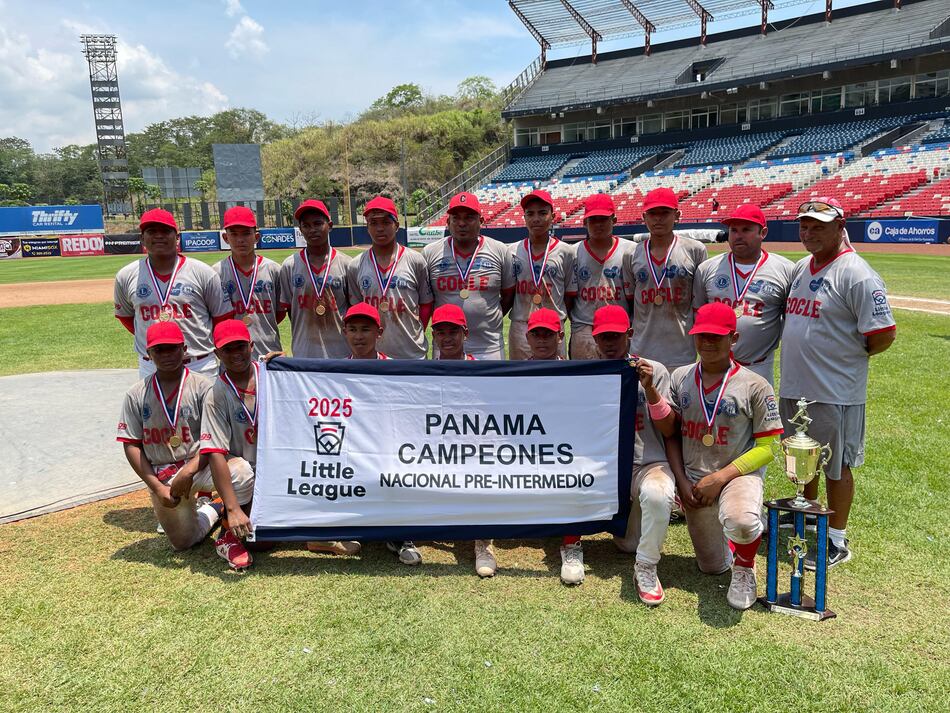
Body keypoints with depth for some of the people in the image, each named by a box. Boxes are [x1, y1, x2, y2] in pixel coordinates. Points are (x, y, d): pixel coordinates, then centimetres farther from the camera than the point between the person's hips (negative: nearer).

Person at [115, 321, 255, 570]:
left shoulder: (202, 386, -9)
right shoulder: (137, 395, 0)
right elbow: (131, 445, 0)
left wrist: (188, 472, -25)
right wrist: (157, 487, -9)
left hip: (200, 466, -3)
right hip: (161, 478, 3)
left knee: (241, 473, -35)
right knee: (184, 542, 9)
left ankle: (230, 537, -11)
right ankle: (212, 510, 41)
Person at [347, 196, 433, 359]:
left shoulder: (415, 261, 0)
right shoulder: (355, 267, 4)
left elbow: (426, 303, 7)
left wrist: (416, 332, 2)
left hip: (412, 353, -1)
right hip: (372, 353, 1)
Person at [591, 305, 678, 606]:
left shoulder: (654, 371, 1)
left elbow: (669, 431, -7)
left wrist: (649, 389, -19)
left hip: (648, 464, -2)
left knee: (657, 495, -34)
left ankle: (646, 567, -14)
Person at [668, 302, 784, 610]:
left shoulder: (755, 386, -9)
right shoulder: (680, 378, 2)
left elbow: (767, 447, -9)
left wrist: (721, 477, -17)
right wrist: (682, 482, -4)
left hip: (740, 473, -4)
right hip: (693, 479, 4)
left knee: (739, 522, -39)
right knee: (712, 567, 11)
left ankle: (745, 568, -3)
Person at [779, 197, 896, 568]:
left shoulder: (857, 274, -16)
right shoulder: (800, 268, 10)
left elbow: (884, 334, -19)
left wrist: (851, 356, -4)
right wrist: (799, 358, 12)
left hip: (835, 393, -8)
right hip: (793, 386, 8)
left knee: (836, 465, 5)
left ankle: (837, 541, 20)